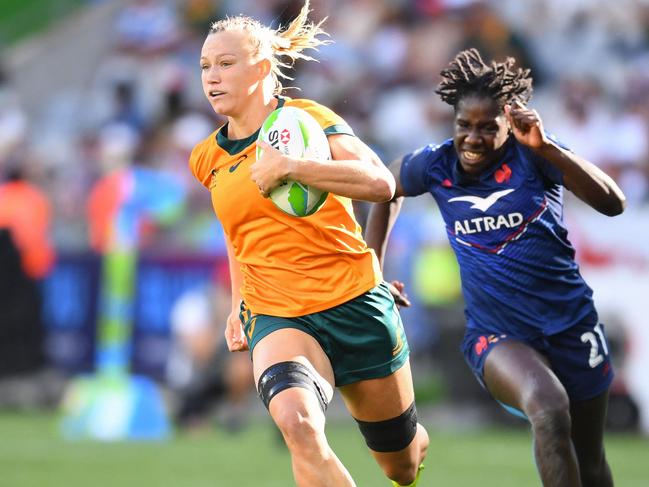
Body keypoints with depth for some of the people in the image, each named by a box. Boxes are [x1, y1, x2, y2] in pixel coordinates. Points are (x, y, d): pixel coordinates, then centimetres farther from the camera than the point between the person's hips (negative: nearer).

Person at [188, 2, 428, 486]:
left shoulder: (306, 119, -9)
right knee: (296, 421, -33)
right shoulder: (208, 159, 7)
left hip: (355, 305, -2)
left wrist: (291, 166, -32)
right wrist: (240, 304, 25)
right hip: (278, 316, 2)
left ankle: (418, 446, 53)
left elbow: (380, 182, -25)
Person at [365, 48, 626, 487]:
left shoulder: (532, 154, -10)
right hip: (497, 335, 0)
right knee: (548, 406, -34)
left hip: (571, 324, 1)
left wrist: (546, 148, -32)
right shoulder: (436, 166, -3)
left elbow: (613, 203, -22)